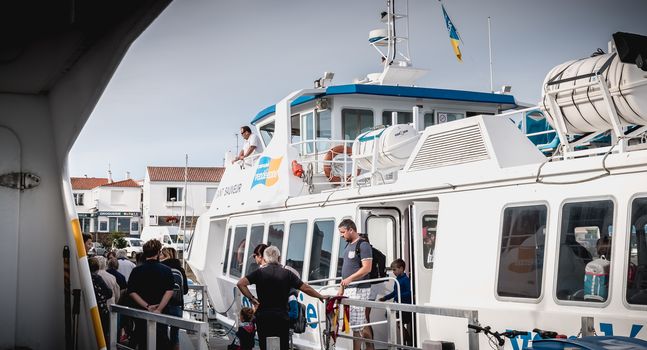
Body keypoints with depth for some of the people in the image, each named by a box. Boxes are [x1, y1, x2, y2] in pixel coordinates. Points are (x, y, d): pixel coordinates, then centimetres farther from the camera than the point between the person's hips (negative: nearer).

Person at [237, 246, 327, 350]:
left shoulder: (259, 273, 1)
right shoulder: (287, 274, 2)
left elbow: (241, 283, -9)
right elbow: (306, 288, 2)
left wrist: (252, 298, -2)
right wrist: (321, 297, 15)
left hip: (263, 316, 0)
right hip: (282, 317, 0)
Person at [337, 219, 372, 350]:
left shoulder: (363, 245, -10)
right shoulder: (348, 246, 17)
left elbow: (367, 268, -19)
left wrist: (350, 278, -26)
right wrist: (341, 288, 18)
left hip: (358, 289, -9)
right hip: (349, 289, 9)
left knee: (356, 324, -9)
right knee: (362, 323, 11)